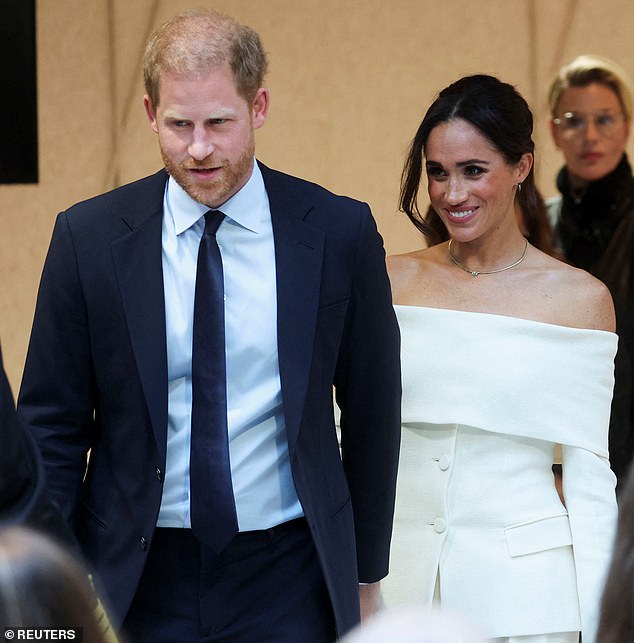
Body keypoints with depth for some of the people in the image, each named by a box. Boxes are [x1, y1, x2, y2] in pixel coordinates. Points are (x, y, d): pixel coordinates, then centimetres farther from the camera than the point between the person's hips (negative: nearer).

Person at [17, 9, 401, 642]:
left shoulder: (339, 232, -3)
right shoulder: (89, 237, -3)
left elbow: (371, 413, 6)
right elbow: (52, 425, 1)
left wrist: (365, 574, 11)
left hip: (290, 584, 0)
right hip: (139, 583, 0)